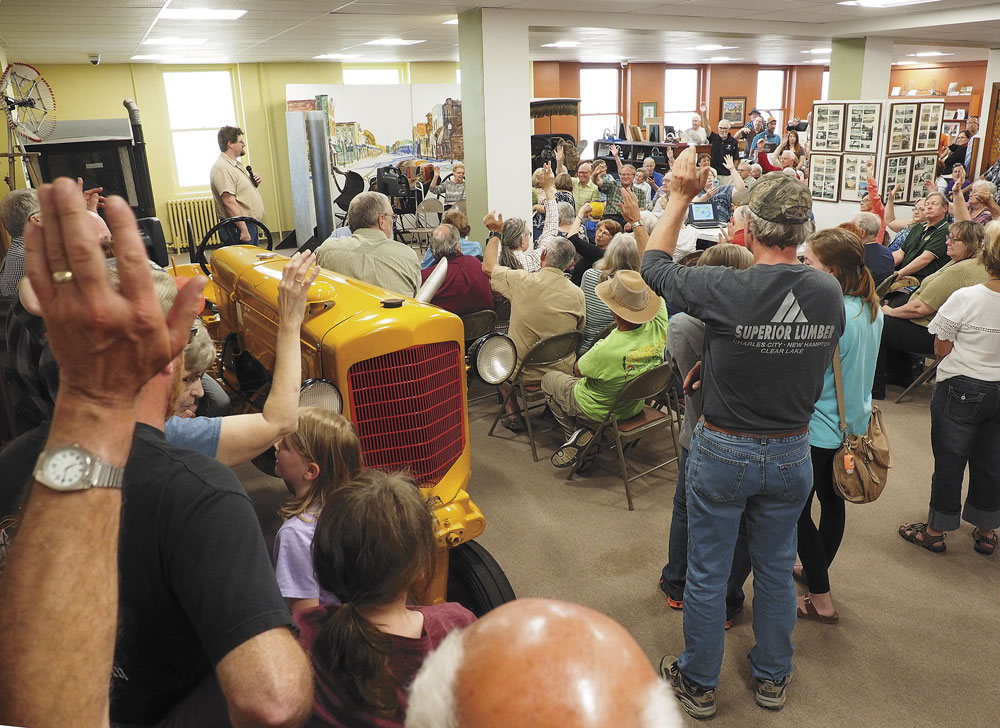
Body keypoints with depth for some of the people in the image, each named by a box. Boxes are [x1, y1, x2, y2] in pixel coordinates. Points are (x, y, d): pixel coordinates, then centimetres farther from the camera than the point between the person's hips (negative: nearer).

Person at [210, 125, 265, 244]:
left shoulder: (237, 164, 16)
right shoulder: (222, 168, -17)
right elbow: (229, 202, -24)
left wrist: (254, 183, 7)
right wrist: (243, 230, -27)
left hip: (250, 224, 10)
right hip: (237, 227, -10)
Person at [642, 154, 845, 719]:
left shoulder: (725, 291, -24)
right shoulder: (831, 294, -9)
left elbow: (654, 264, -7)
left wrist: (681, 197, 3)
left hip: (724, 453, -4)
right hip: (792, 454, 4)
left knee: (708, 574, 13)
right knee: (777, 569, 22)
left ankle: (699, 683, 32)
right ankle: (773, 678, 41)